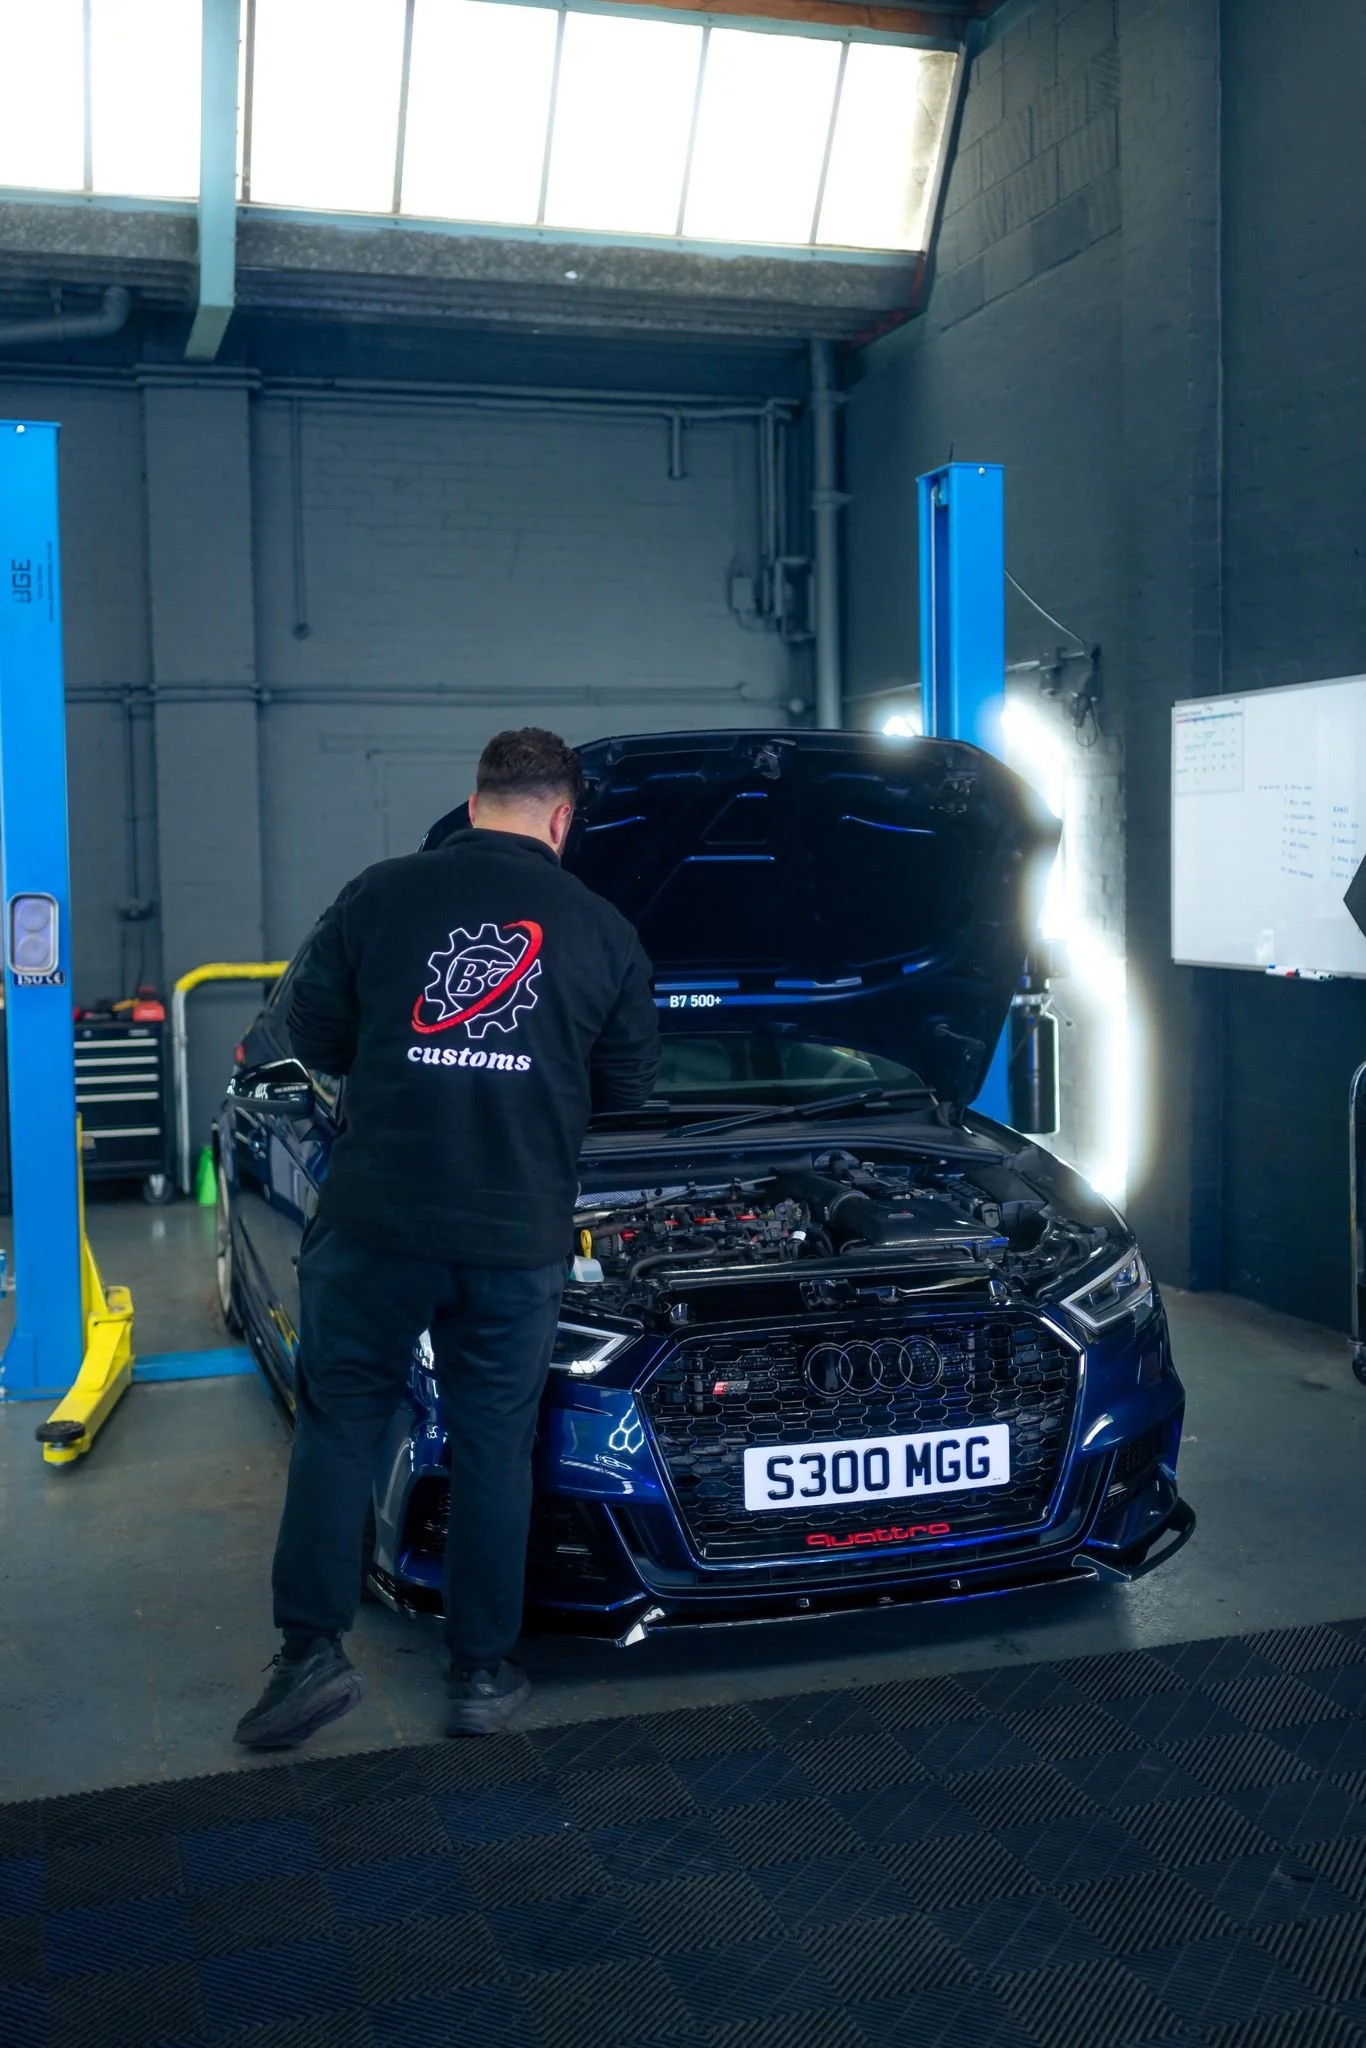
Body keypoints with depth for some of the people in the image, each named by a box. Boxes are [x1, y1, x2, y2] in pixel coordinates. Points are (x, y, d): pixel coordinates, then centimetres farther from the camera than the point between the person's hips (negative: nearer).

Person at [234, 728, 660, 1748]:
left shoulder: (377, 897, 0)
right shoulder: (602, 930, 3)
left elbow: (315, 1037, 6)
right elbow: (630, 1084, 11)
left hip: (375, 1220, -1)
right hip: (518, 1236, 1)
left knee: (338, 1425, 11)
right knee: (494, 1448, 11)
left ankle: (311, 1653, 8)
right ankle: (483, 1672, 18)